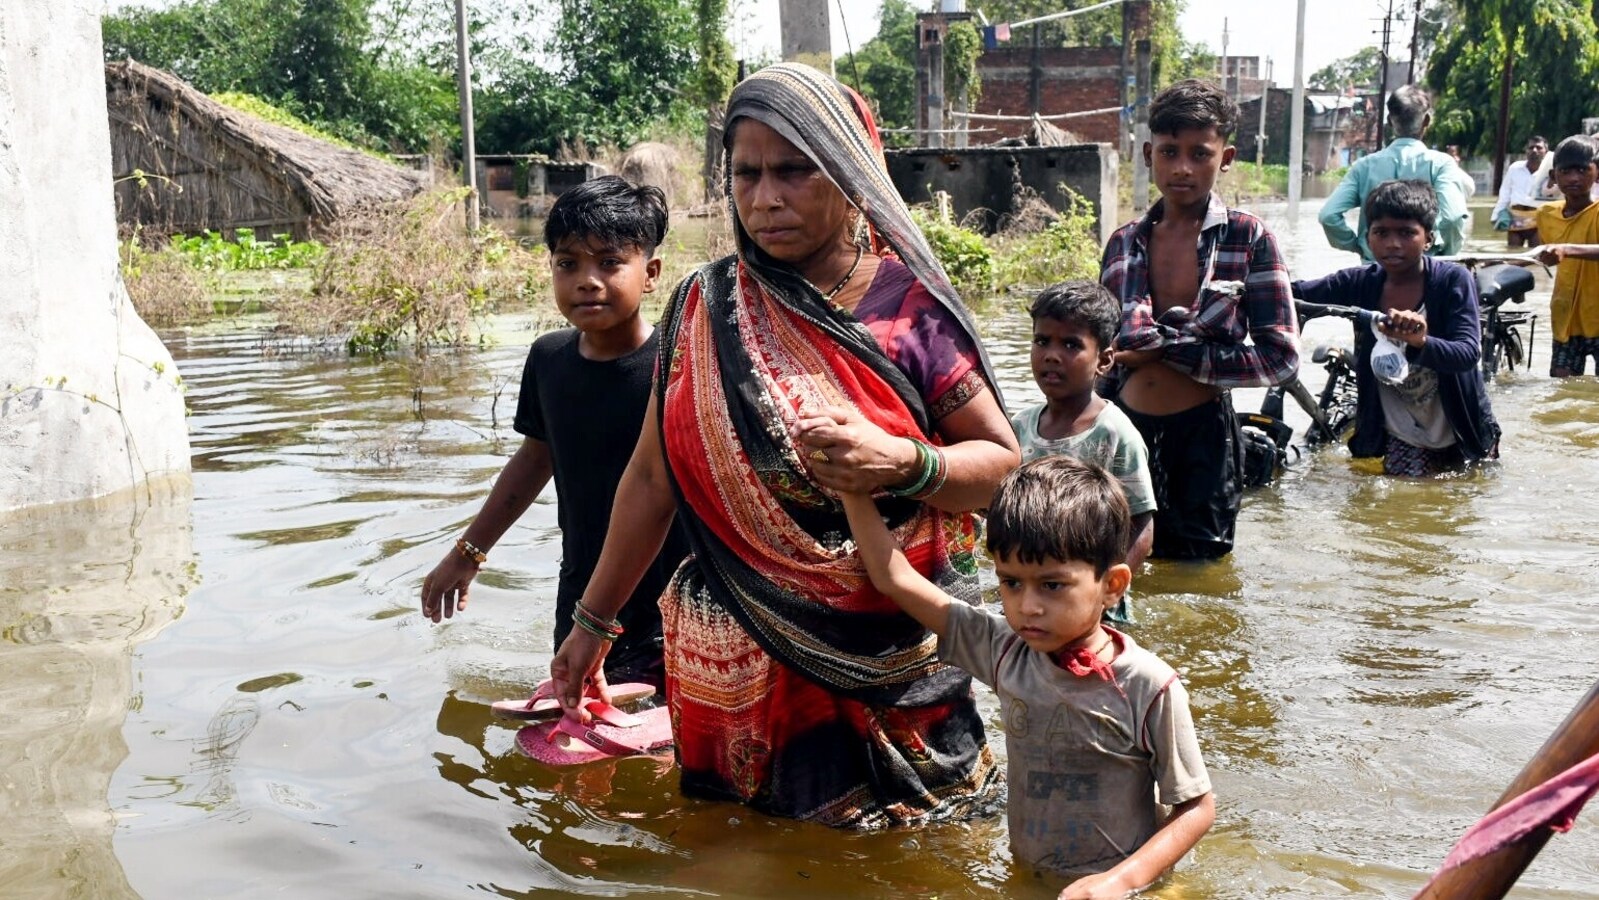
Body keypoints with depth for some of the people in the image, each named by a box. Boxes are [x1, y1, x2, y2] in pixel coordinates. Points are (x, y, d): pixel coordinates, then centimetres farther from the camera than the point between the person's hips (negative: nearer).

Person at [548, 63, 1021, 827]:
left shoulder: (910, 308, -8)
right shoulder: (703, 309, -1)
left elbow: (1002, 463, -5)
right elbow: (652, 478, 6)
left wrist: (901, 463, -24)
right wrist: (592, 621, 10)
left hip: (887, 669, -2)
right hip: (734, 667, 2)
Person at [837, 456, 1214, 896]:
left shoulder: (1148, 688, -15)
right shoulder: (1006, 650, -3)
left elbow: (1197, 807, -5)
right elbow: (893, 576, 0)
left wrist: (1121, 880, -18)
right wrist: (852, 477, -6)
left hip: (1118, 888, -3)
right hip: (1026, 882, 3)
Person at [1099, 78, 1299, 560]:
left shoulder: (1247, 238, -4)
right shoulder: (1124, 243, 6)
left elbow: (1280, 356, -10)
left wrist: (1169, 347, -12)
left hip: (1202, 435, -3)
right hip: (1126, 430, 3)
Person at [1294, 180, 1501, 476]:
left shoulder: (1453, 280, -16)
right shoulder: (1360, 284, -7)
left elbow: (1468, 353, -26)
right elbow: (1295, 294, -16)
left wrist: (1421, 342, -48)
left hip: (1461, 431, -1)